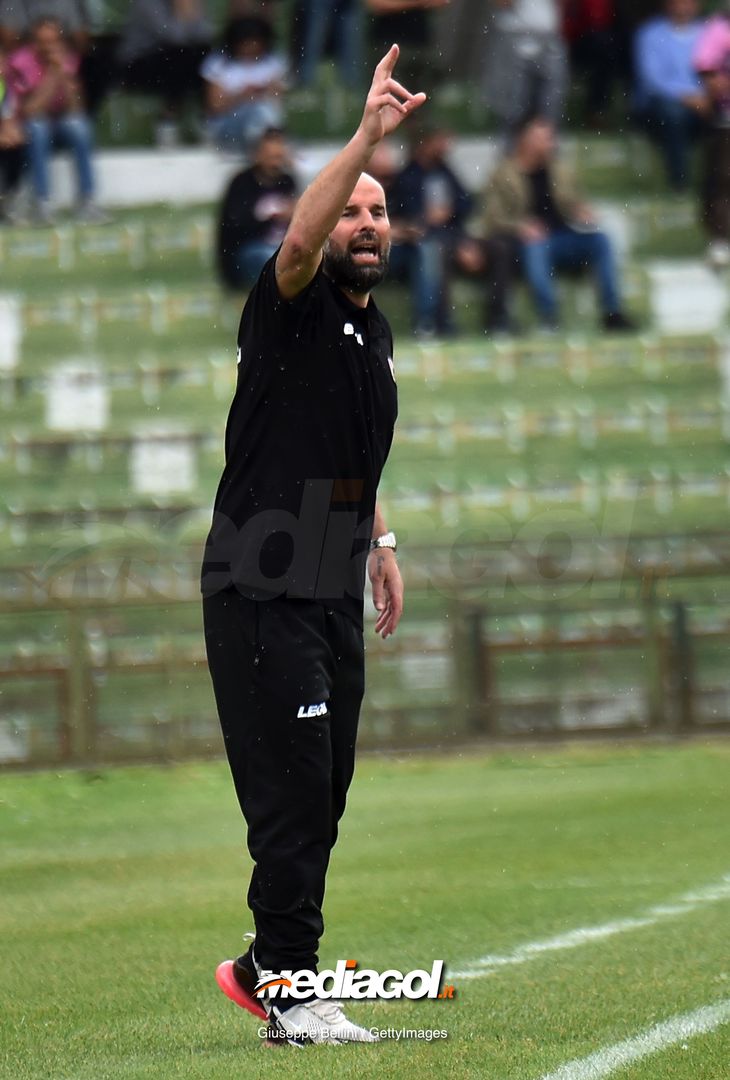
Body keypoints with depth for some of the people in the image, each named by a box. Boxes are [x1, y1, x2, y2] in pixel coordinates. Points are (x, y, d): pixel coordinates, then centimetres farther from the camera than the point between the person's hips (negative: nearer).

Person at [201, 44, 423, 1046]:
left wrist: (379, 541, 22)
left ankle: (267, 966, 25)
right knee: (292, 792, -9)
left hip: (335, 591, 8)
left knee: (325, 794, 12)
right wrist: (367, 134, -39)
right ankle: (293, 997, -5)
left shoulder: (374, 331, 16)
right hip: (264, 588, -8)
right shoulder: (293, 307, -8)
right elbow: (299, 241, -32)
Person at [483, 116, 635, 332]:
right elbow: (494, 221, -2)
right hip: (527, 241, -5)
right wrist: (519, 227, -21)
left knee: (600, 240, -21)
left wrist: (582, 213, 1)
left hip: (561, 237, 5)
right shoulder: (503, 176, 4)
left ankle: (612, 313, -23)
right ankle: (549, 320, -43)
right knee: (536, 249, -40)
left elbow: (572, 202, 25)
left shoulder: (556, 171, 19)